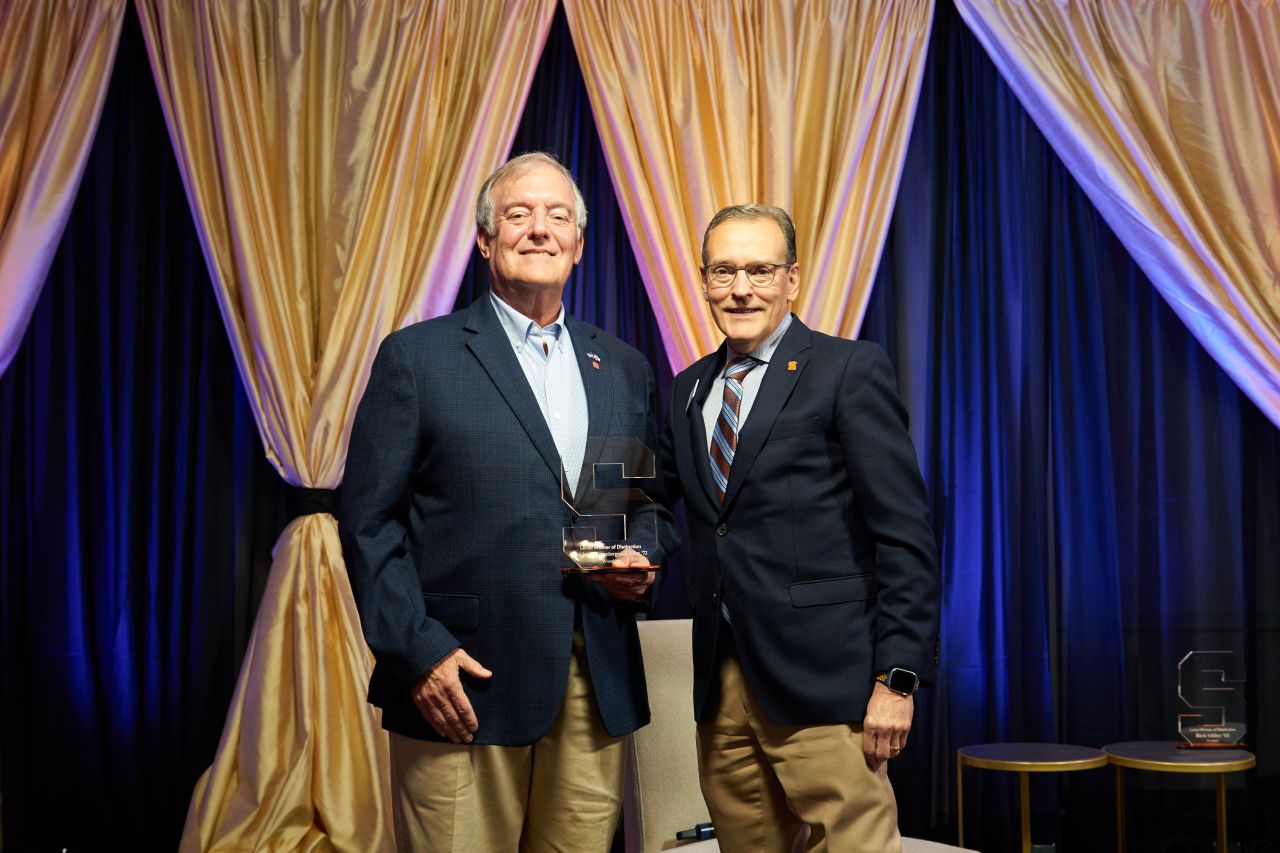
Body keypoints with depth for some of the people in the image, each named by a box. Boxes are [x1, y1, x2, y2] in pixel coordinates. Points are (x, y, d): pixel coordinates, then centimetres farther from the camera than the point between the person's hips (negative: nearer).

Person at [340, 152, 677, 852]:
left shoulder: (623, 368, 14)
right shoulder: (417, 356, 0)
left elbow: (655, 503, 20)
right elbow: (368, 521, -3)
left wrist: (643, 562, -2)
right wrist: (417, 651, -11)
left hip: (598, 688, 4)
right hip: (463, 687, -4)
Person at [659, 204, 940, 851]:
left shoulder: (850, 370, -3)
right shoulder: (689, 390, 15)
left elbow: (905, 536, -8)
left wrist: (897, 677, -13)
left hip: (821, 678, -5)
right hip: (721, 683, 6)